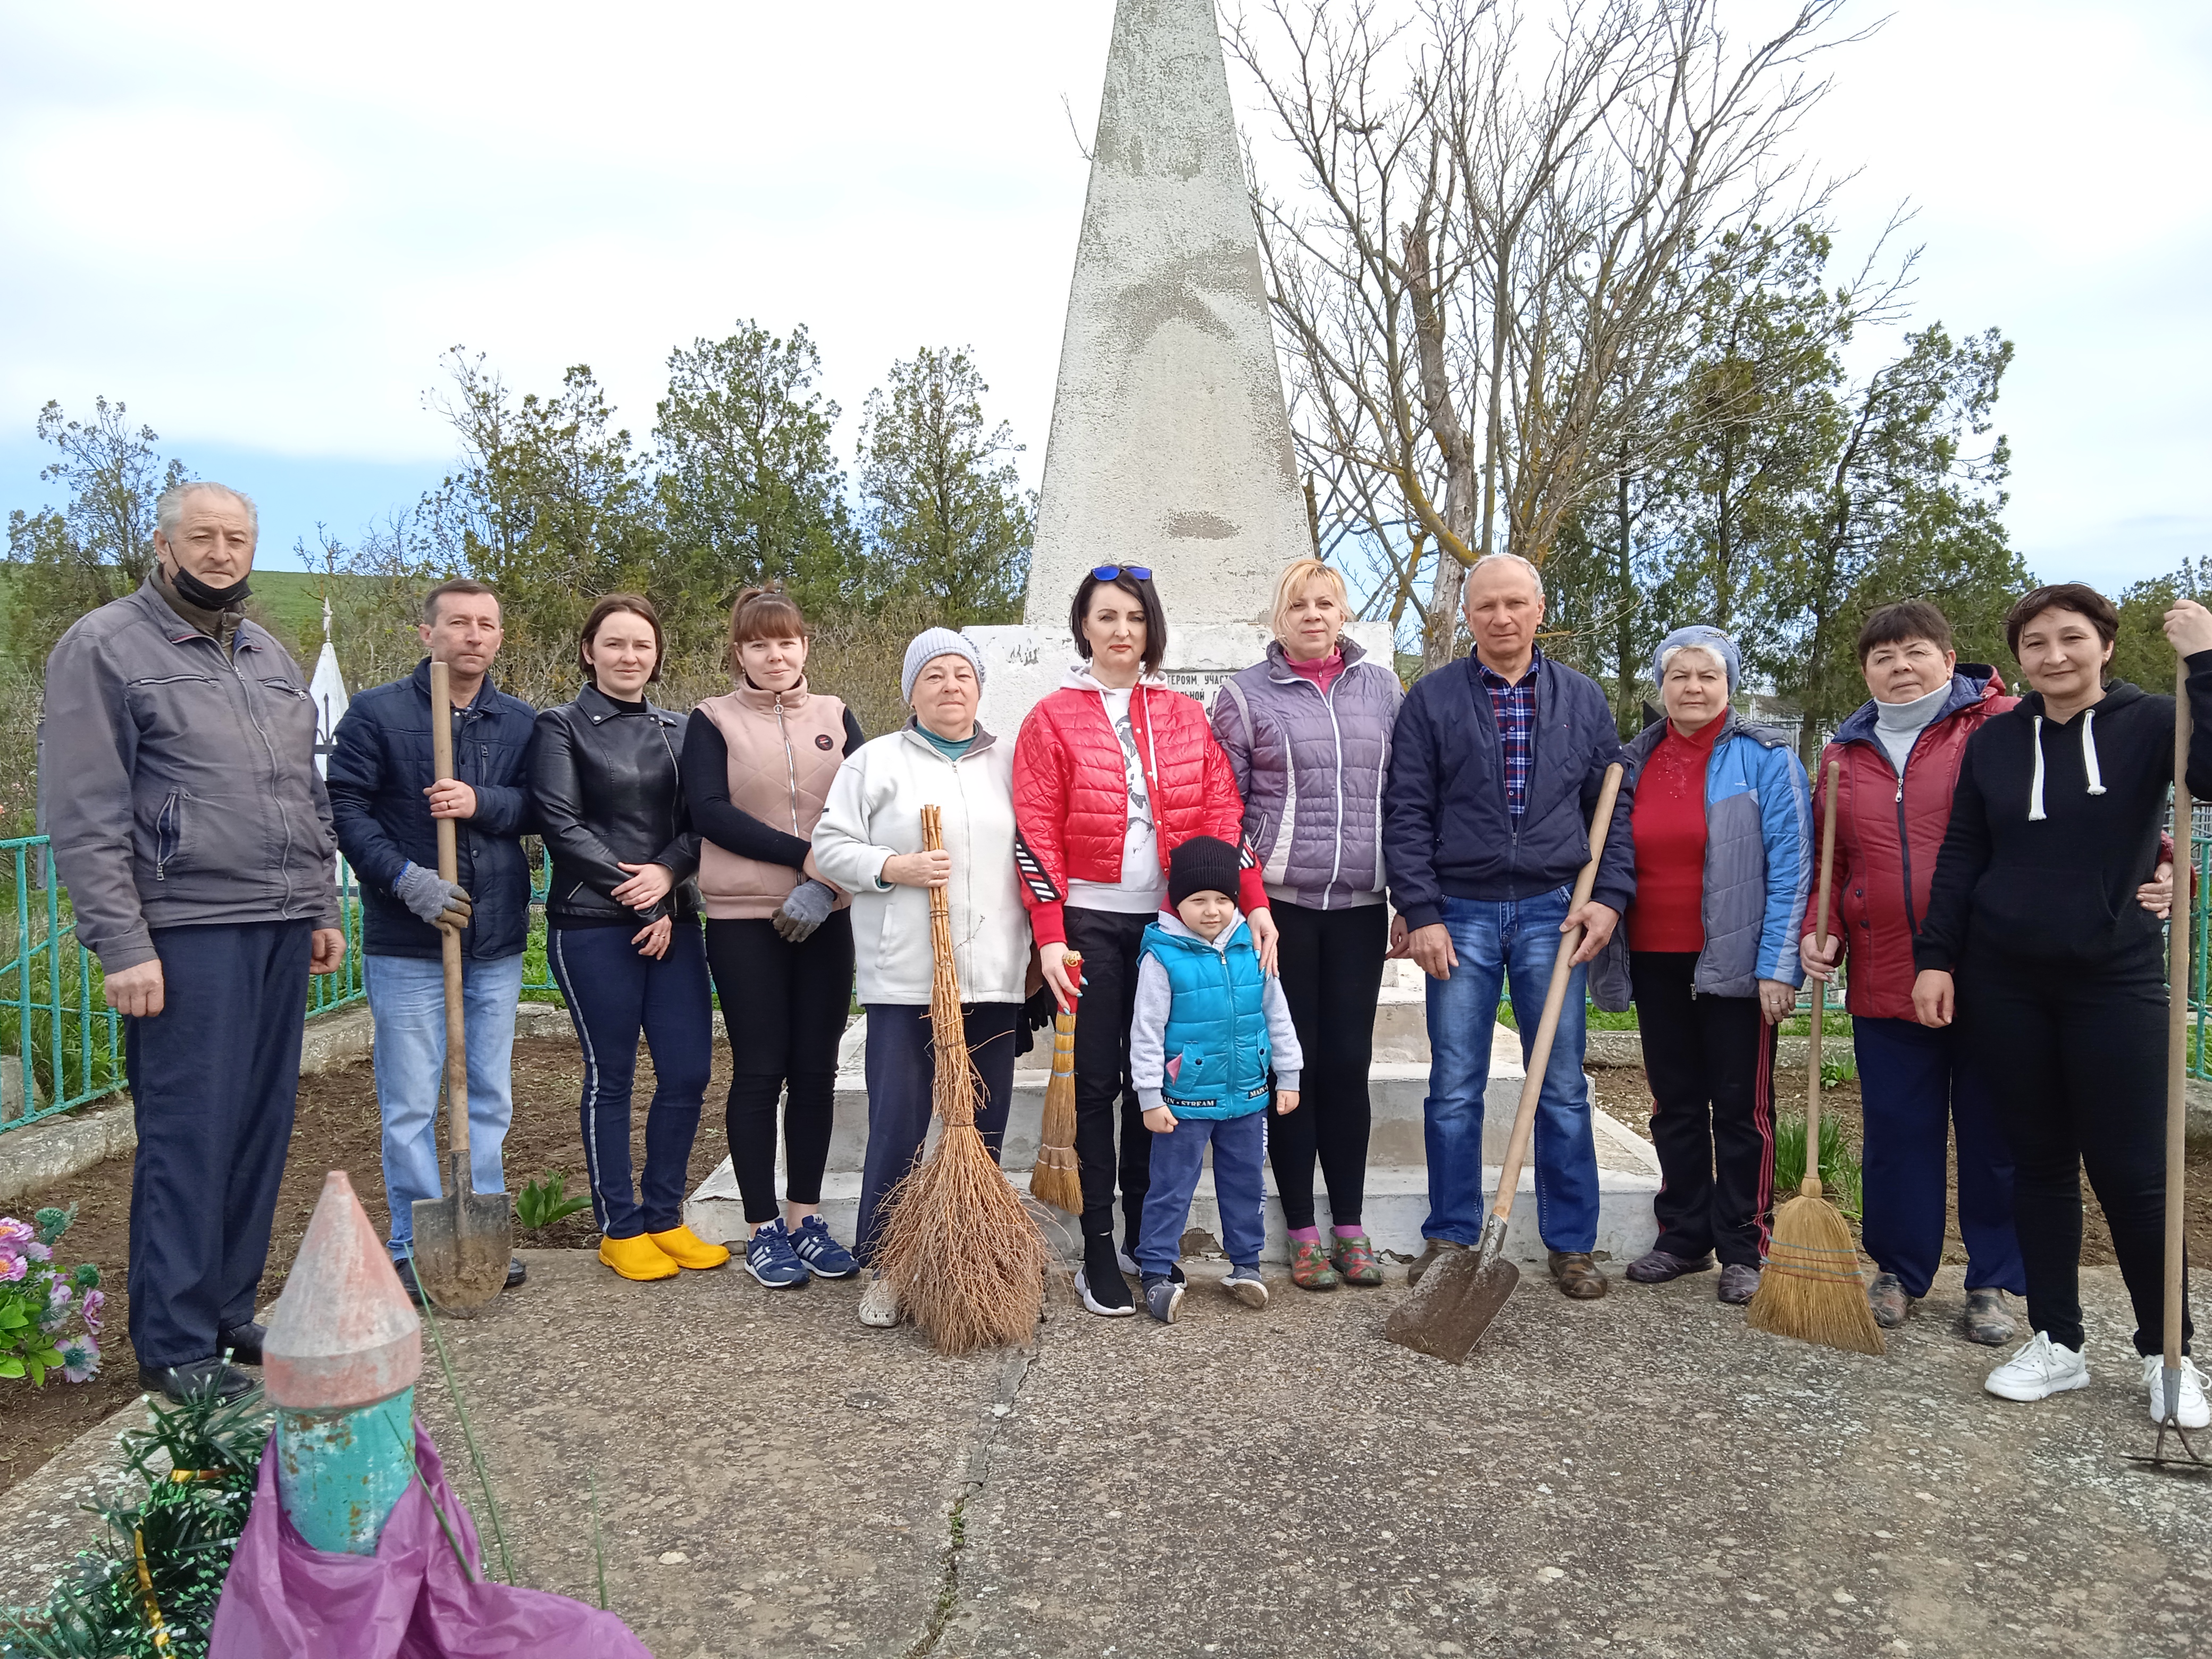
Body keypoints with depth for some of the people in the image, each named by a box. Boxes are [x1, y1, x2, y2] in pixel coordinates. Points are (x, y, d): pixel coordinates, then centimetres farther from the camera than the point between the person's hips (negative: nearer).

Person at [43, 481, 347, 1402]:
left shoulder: (272, 656, 18)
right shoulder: (104, 646, -2)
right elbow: (85, 815, -9)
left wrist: (323, 909, 16)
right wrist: (122, 945, -14)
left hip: (282, 931, 6)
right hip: (186, 935, -6)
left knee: (260, 1134, 10)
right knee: (188, 1138, -3)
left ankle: (232, 1313, 22)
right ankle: (175, 1346, 9)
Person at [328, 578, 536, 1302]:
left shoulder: (521, 721, 9)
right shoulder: (375, 712, -2)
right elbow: (345, 807, -6)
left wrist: (483, 803, -16)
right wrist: (406, 877, -16)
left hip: (497, 940, 4)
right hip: (407, 942, -4)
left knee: (490, 1097, 12)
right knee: (409, 1104, 1)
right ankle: (416, 1248, 13)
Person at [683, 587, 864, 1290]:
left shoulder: (835, 717, 9)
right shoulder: (714, 721, 1)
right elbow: (710, 812, -11)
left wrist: (825, 883, -13)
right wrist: (807, 856, -16)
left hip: (826, 918, 3)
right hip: (744, 920, -3)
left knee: (816, 1070, 7)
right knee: (760, 1071, 2)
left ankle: (805, 1217, 21)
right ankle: (762, 1228, 13)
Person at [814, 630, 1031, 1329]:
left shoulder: (1010, 764, 14)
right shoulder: (875, 761, 6)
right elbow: (830, 846, 3)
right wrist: (896, 868, -13)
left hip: (993, 976, 3)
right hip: (905, 976, -3)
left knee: (984, 1126, 8)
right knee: (897, 1125, -4)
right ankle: (882, 1269, 10)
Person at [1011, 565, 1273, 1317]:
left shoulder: (1186, 717, 10)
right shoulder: (1053, 719, 1)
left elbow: (1222, 813, 5)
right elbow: (1036, 833, -4)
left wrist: (1253, 902, -6)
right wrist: (1049, 935, -11)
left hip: (1170, 921, 3)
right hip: (1091, 924, -2)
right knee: (1097, 1081, 1)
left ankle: (1146, 1238, 21)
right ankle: (1098, 1249, 10)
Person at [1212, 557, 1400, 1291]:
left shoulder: (1381, 688, 10)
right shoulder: (1246, 694, 2)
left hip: (1359, 906, 2)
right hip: (1278, 903, -2)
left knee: (1348, 1064, 7)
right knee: (1294, 1063, 3)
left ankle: (1350, 1227, 19)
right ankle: (1302, 1232, 14)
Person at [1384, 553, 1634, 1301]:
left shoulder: (1583, 698, 9)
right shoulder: (1432, 698, 2)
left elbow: (1615, 805, 10)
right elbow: (1406, 813, -1)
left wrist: (1609, 896, -2)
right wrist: (1421, 914, -8)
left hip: (1553, 912, 1)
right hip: (1460, 913, -1)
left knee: (1563, 1088, 6)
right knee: (1454, 1088, 4)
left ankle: (1571, 1245, 18)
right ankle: (1450, 1239, 17)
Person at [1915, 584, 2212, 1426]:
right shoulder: (1993, 742, 6)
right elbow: (1960, 858, 7)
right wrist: (1935, 958, 1)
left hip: (2114, 979, -3)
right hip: (2004, 983, 3)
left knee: (2132, 1171, 1)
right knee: (2038, 1163, 10)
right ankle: (2056, 1342, 21)